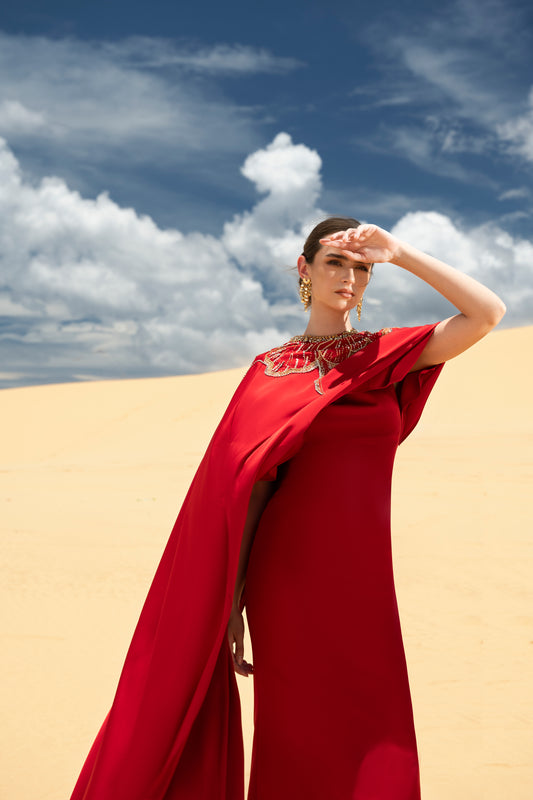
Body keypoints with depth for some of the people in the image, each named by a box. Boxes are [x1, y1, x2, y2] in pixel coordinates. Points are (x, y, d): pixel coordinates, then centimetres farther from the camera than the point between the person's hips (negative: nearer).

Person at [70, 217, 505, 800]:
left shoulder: (388, 355, 9)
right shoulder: (270, 370, 5)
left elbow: (488, 312, -2)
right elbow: (247, 484, -1)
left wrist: (400, 253, -2)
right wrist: (232, 603, -5)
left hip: (362, 577, 2)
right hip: (286, 573, -2)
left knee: (376, 753, 6)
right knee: (296, 741, 7)